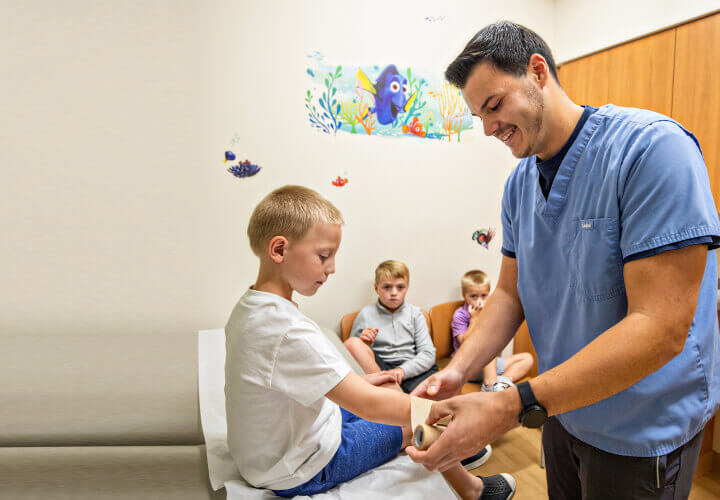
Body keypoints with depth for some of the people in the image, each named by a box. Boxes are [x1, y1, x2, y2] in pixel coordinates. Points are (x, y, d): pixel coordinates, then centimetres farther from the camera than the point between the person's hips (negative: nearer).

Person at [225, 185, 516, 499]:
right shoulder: (289, 330, -34)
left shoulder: (247, 309, -3)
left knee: (395, 397, 17)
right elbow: (369, 404, -33)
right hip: (299, 474, -8)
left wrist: (355, 381, 9)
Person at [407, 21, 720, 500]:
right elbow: (510, 293, 3)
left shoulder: (652, 147, -24)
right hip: (564, 408, 6)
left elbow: (660, 328, -29)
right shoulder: (519, 184, -1)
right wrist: (458, 371, -14)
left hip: (642, 430, -6)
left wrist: (514, 406, -33)